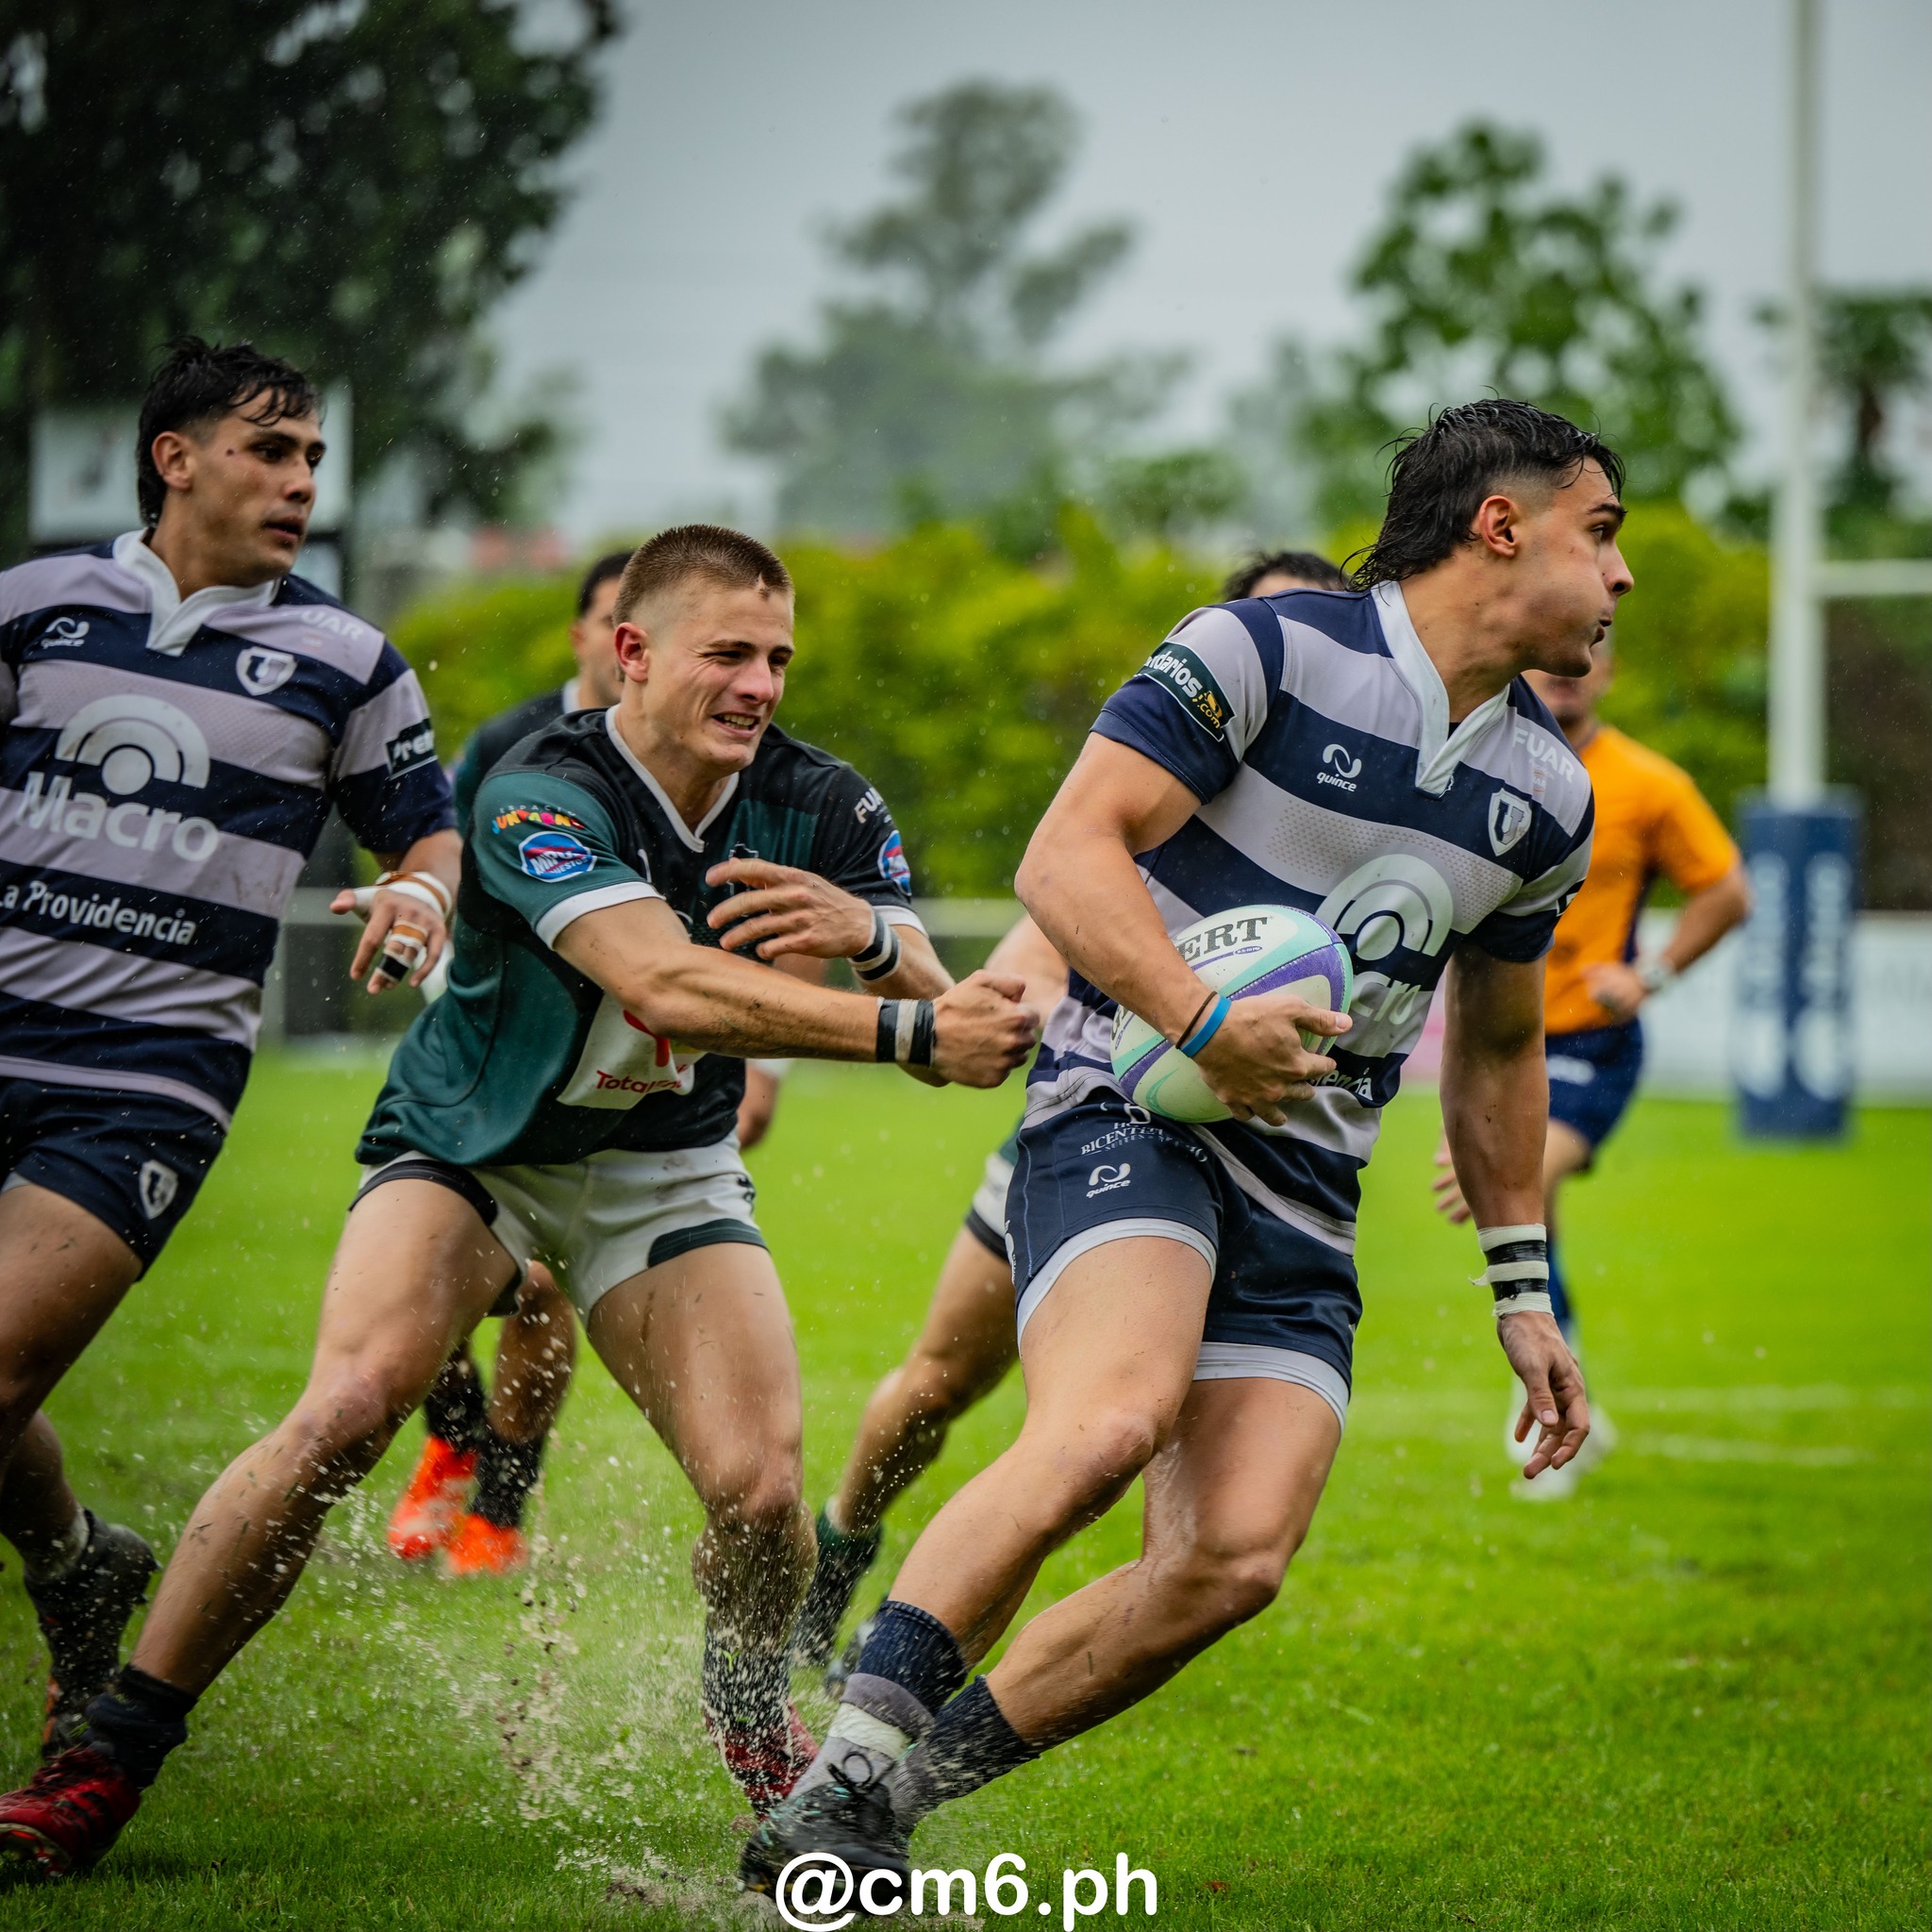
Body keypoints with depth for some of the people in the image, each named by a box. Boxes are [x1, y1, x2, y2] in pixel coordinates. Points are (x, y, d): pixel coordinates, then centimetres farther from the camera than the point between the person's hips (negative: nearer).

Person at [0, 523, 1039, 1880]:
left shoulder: (819, 807, -12)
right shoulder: (540, 798, -28)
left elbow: (942, 1014, -17)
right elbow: (672, 986, -42)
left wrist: (873, 930, -40)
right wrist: (908, 1031, -50)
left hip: (667, 1174, 4)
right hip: (470, 1146, -3)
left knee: (760, 1488, -16)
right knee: (346, 1414, -27)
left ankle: (756, 1726, 19)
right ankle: (114, 1755, -15)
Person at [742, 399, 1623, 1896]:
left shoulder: (1547, 794, 14)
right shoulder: (1266, 650, -7)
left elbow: (1497, 1050, 27)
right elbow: (1066, 855, -12)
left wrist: (1526, 1294, 27)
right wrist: (1202, 1021, -27)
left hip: (1304, 1203, 6)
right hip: (1130, 1114, -6)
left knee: (1233, 1560, -15)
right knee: (1111, 1422, -33)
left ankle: (908, 1783, -2)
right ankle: (842, 1780, -27)